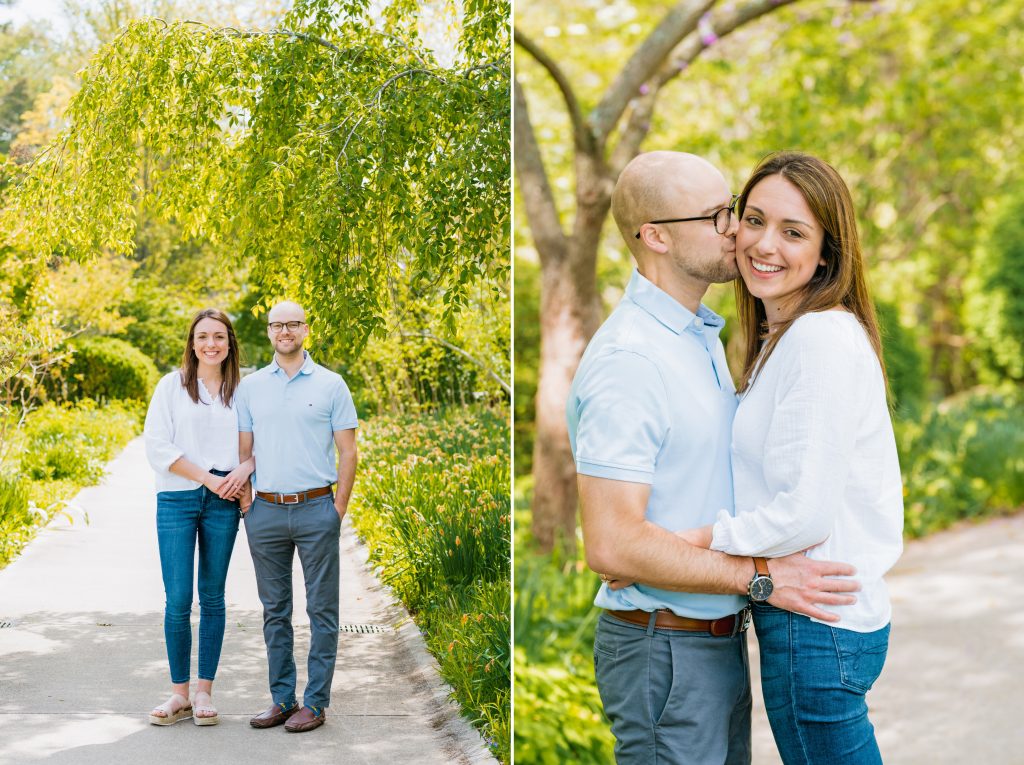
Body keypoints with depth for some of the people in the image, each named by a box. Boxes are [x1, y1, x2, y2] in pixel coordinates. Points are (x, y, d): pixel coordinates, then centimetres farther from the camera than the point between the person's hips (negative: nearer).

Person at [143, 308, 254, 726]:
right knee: (178, 600, -4)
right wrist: (208, 478, -11)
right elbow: (158, 446, -4)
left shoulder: (242, 390, 8)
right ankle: (179, 693, 8)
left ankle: (204, 693, 14)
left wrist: (244, 469, -12)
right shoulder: (172, 385, 2)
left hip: (224, 503, 2)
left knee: (213, 597, 6)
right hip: (177, 499, -2)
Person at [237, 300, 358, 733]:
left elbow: (347, 451, 1)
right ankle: (282, 699, 17)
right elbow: (243, 449, 12)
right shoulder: (250, 386, 9)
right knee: (275, 611, 9)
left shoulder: (330, 385, 2)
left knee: (321, 610, 0)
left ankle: (315, 702, 6)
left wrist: (339, 507, -5)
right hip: (266, 511, 3)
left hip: (316, 508, -3)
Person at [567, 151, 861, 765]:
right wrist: (760, 576, -21)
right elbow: (612, 545, -27)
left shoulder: (703, 335, 12)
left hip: (721, 638, 9)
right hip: (665, 647, -9)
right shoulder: (627, 359, -21)